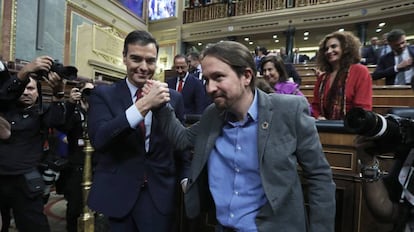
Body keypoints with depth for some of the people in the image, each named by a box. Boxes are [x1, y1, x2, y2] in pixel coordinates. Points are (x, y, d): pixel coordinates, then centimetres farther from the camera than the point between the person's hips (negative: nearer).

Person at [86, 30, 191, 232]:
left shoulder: (173, 98, 1)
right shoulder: (103, 94, -3)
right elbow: (98, 139, -19)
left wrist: (185, 179, -1)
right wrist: (142, 105, -27)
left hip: (160, 194, 1)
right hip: (117, 193, 0)